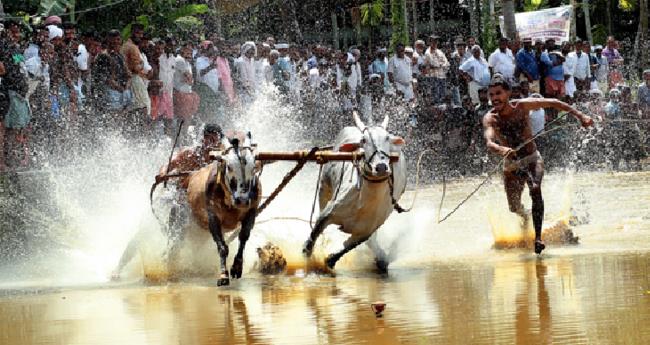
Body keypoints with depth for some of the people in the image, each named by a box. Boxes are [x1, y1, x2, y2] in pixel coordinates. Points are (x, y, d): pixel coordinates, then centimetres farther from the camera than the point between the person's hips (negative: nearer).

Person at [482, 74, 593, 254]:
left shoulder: (522, 106, -13)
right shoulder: (490, 118, -17)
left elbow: (553, 103, -2)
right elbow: (489, 143, -36)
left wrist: (580, 115, -3)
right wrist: (501, 149, -59)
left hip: (532, 159, -1)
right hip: (511, 165, 1)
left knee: (535, 189, -29)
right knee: (514, 208, 3)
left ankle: (538, 237, -33)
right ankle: (525, 217, 43)